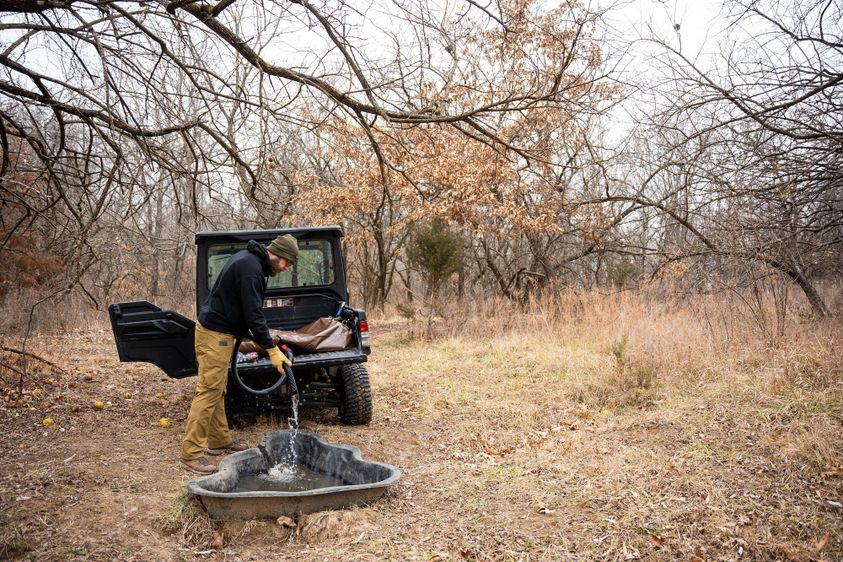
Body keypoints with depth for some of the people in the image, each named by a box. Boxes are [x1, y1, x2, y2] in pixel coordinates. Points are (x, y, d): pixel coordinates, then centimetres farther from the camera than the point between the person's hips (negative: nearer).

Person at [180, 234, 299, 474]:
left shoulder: (248, 258, 12)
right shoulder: (251, 269, -20)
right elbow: (254, 314, -23)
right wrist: (272, 350, -20)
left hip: (217, 331, 11)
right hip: (215, 334, -11)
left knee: (218, 390, 16)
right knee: (208, 391, -10)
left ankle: (219, 439, 26)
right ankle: (191, 453, -7)